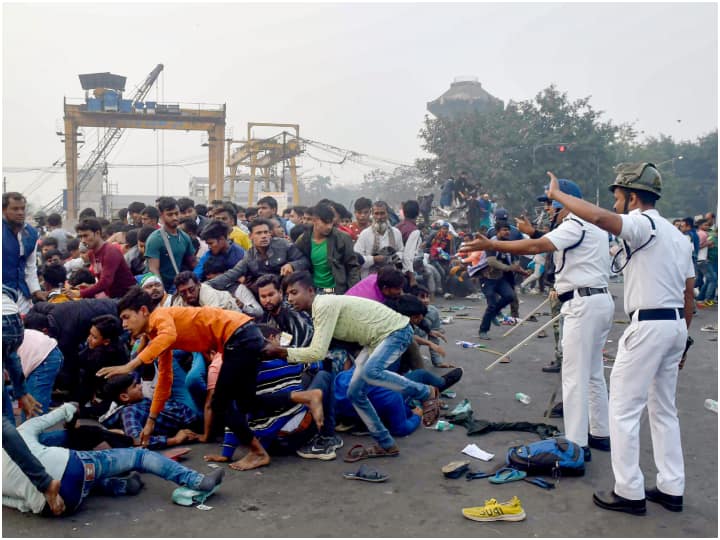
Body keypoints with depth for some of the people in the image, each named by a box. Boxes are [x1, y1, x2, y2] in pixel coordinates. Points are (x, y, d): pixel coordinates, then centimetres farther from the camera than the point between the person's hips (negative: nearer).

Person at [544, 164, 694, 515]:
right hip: (676, 325, 9)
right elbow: (689, 295, 17)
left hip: (648, 325, -9)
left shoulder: (642, 224, -12)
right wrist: (681, 339, 22)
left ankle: (629, 493, 4)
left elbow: (598, 216, -33)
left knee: (624, 409, -1)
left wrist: (557, 194, -20)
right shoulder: (677, 235, 16)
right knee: (664, 410, 17)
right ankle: (671, 489, 22)